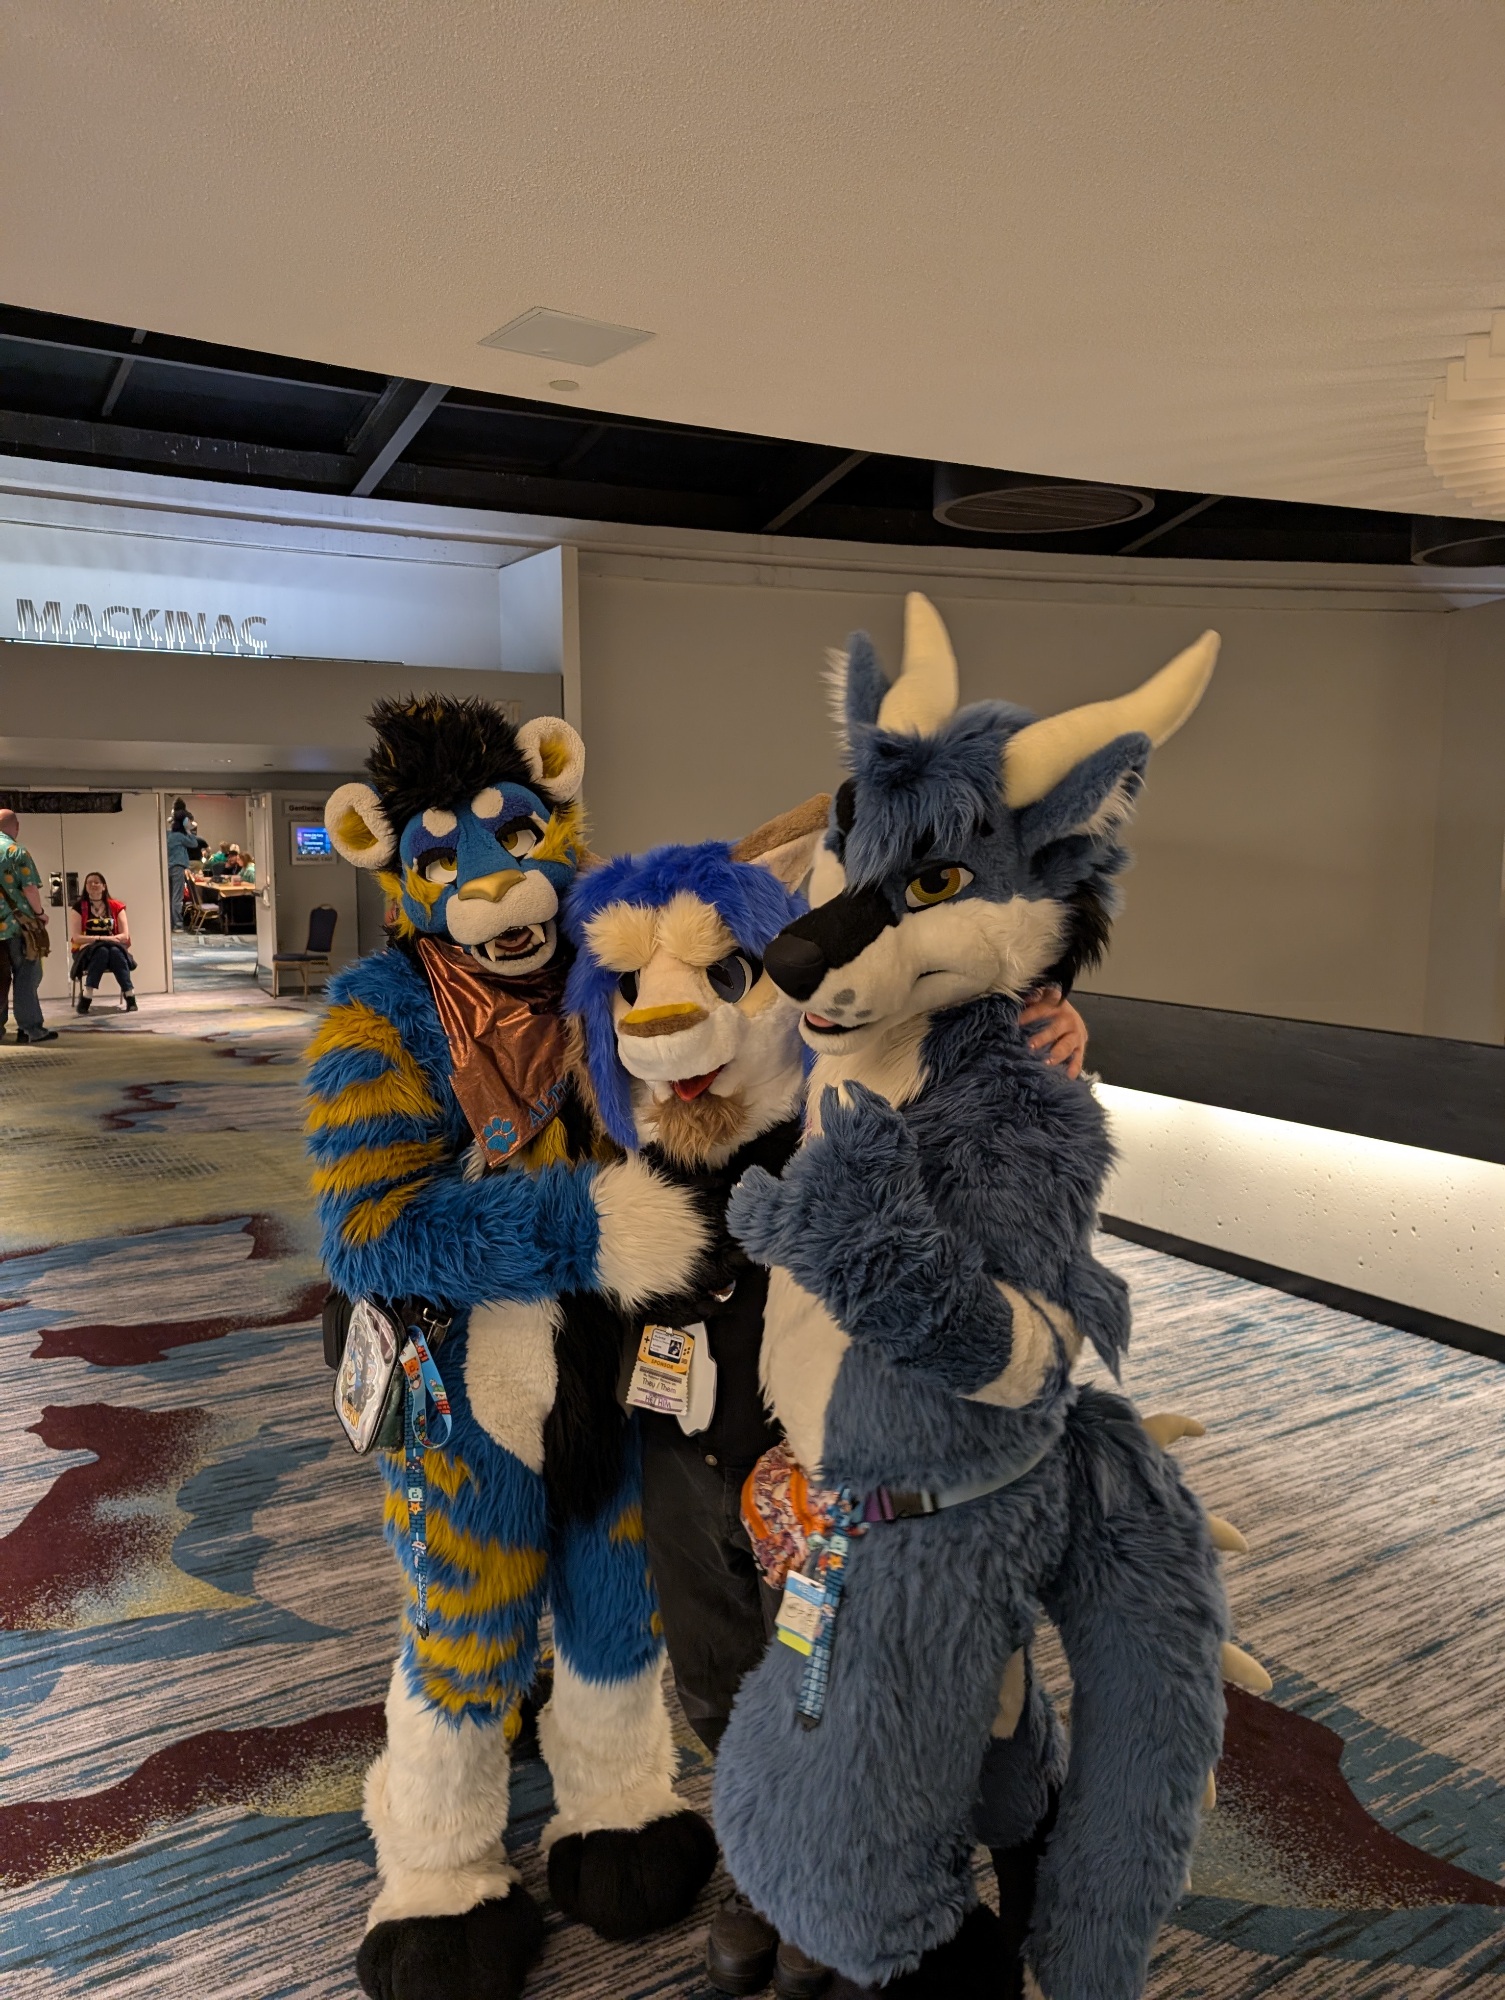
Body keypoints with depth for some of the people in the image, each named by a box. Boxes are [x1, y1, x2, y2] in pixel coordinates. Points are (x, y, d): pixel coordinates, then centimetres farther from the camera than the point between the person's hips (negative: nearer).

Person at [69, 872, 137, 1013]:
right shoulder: (79, 908, 2)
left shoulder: (116, 907, 8)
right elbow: (76, 937, -7)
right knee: (102, 951, -36)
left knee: (115, 952, -35)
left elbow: (125, 936, 1)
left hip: (114, 949, 1)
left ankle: (130, 997, -40)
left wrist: (109, 940, -18)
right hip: (87, 952, -1)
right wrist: (101, 939, -19)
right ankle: (86, 999, -40)